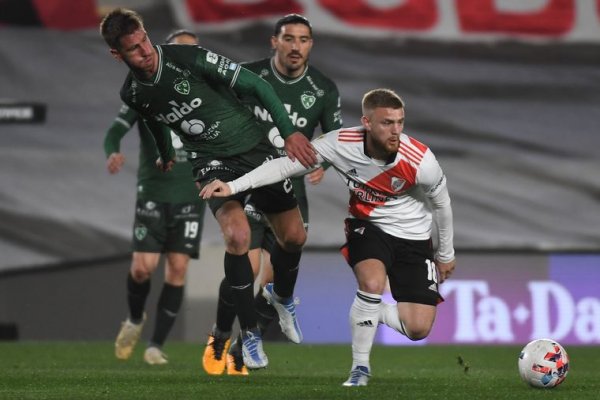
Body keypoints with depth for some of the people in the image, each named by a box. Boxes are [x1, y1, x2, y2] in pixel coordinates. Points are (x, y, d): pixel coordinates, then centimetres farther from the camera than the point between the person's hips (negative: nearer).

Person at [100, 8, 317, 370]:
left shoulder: (190, 58, -22)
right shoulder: (133, 94, -8)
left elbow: (256, 85, -19)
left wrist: (289, 131, -28)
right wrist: (166, 156, 35)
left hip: (255, 147, 0)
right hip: (211, 162, 0)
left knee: (294, 237, 4)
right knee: (237, 236, -25)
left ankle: (284, 297, 39)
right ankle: (250, 334, -8)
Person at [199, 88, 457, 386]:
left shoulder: (421, 161, -24)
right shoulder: (341, 144, -23)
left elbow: (441, 203, -5)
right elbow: (287, 165, -17)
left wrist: (446, 254, 9)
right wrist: (232, 186, -27)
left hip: (413, 238, 0)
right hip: (368, 226, 0)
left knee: (418, 329, -10)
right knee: (372, 282, -33)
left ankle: (367, 310, 23)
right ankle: (360, 368, -12)